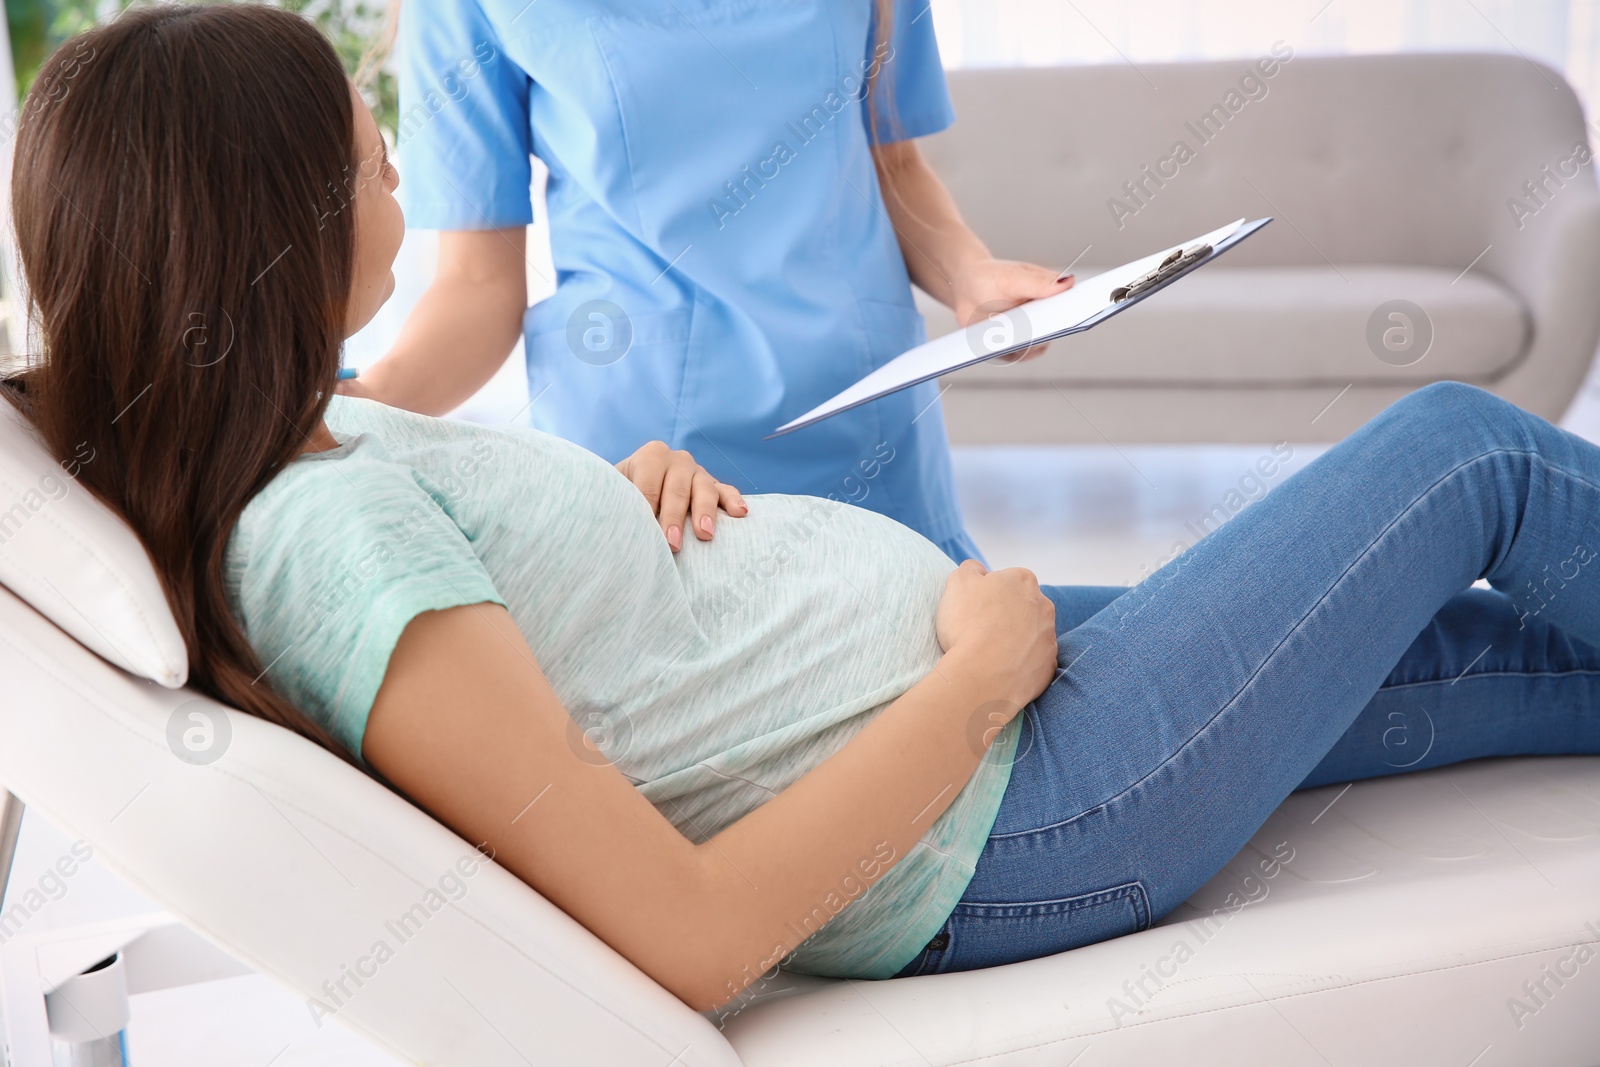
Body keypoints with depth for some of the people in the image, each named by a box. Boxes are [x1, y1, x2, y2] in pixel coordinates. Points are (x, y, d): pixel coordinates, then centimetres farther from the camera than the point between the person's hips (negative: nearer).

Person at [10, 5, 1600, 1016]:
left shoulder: (313, 436, 1)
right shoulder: (329, 540, -29)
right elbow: (688, 936, -31)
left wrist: (624, 496, -3)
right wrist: (985, 670, -21)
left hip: (964, 648, 9)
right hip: (999, 829, -9)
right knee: (1468, 447, 6)